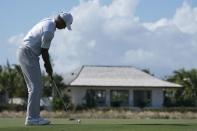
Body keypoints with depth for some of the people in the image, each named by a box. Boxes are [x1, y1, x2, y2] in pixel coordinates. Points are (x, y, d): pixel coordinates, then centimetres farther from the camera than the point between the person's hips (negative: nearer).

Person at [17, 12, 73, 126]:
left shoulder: (48, 22, 12)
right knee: (37, 87, -10)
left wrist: (48, 64, 15)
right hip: (29, 54, -11)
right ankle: (32, 118, -11)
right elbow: (44, 51, -13)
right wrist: (48, 67, 0)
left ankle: (33, 117, 11)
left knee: (34, 87, 11)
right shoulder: (49, 31, -20)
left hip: (24, 53, 11)